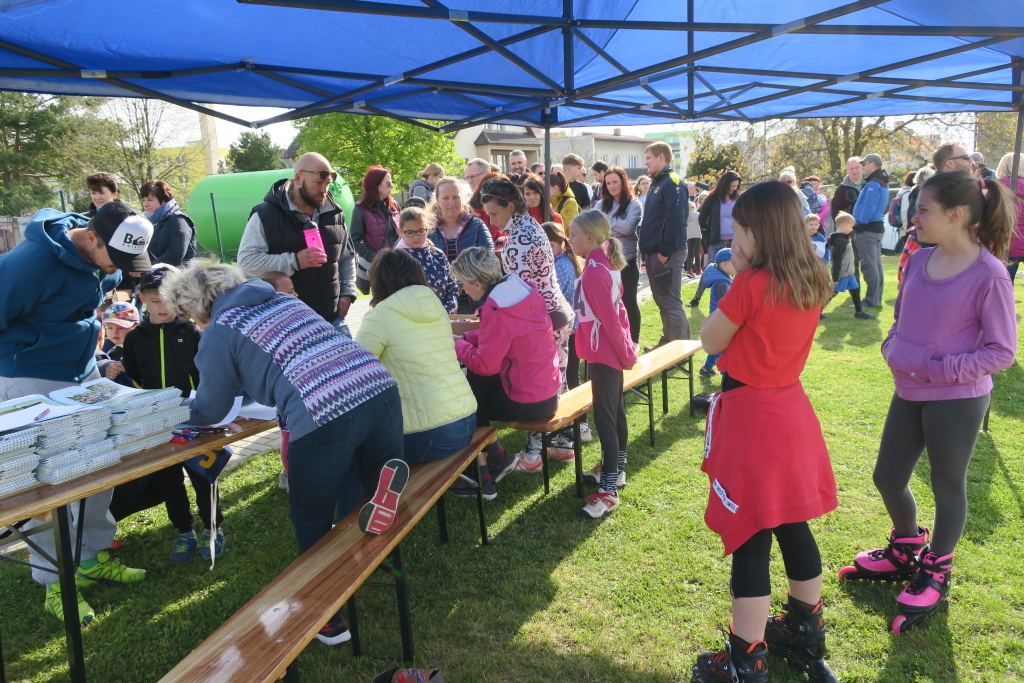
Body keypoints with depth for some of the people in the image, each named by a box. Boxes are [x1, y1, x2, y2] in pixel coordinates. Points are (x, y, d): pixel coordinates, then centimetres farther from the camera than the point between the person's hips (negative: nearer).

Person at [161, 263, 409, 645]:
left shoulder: (219, 331, 9)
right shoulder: (283, 298, 27)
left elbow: (209, 411, 20)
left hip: (325, 418, -6)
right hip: (382, 391, 6)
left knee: (311, 523, 16)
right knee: (357, 502, 27)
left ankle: (327, 620, 21)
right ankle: (384, 481, -5)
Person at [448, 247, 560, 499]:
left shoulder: (496, 311, -24)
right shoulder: (522, 289, 2)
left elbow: (484, 364, -20)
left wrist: (457, 346, -4)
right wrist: (464, 338, 7)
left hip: (529, 403, -8)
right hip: (548, 389, 8)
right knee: (471, 381, 19)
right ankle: (496, 460, 21)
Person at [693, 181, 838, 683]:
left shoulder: (751, 284, -20)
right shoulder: (811, 282, 3)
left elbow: (710, 341, -9)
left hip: (749, 417, -8)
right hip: (790, 411, 8)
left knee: (749, 539, 0)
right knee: (793, 527, 20)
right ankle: (806, 637, 37)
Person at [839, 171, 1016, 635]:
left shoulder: (989, 275, -17)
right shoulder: (919, 262, 1)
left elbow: (1001, 352, -14)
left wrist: (941, 369, -21)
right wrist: (892, 349, -5)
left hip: (957, 400, -6)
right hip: (909, 392, 6)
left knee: (948, 487, 12)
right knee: (887, 479, 16)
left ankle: (935, 575, 33)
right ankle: (905, 552, 42)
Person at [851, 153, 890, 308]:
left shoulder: (873, 184, -15)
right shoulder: (882, 183, 17)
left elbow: (868, 207, -22)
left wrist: (860, 226, -17)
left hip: (868, 229, -10)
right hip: (878, 227, 10)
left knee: (869, 265, -8)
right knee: (876, 264, 13)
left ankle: (872, 300, -6)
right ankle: (876, 298, 19)